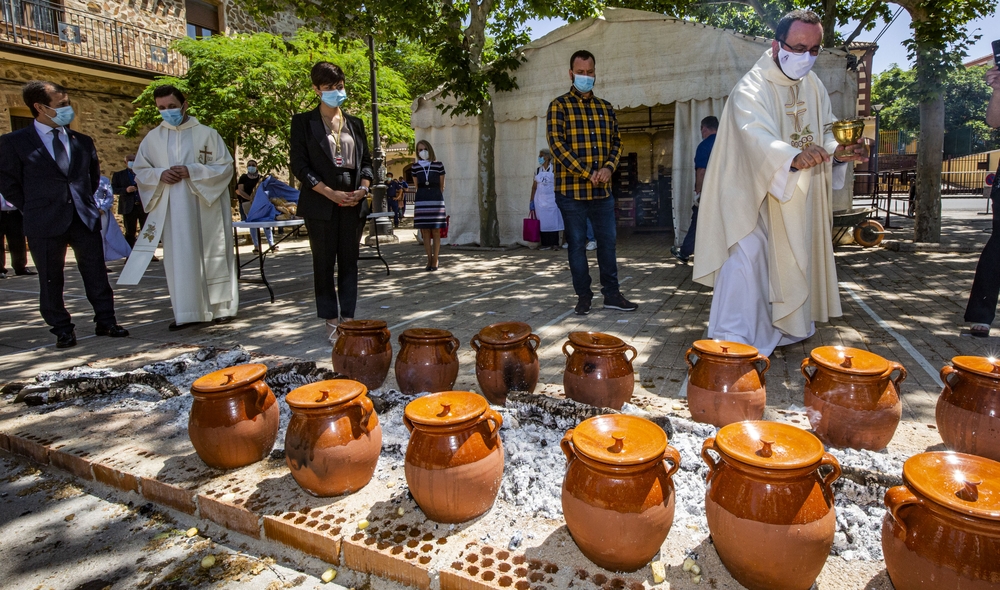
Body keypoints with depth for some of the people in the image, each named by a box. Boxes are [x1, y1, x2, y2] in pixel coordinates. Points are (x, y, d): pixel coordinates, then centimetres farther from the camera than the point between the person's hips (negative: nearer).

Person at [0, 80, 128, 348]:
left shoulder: (82, 141, 9)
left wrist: (84, 202, 14)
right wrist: (36, 210, 2)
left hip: (85, 218, 3)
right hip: (45, 223, -2)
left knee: (97, 274, 5)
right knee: (51, 280, 5)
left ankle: (106, 322, 14)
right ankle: (62, 330, 16)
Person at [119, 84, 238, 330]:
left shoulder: (207, 133, 2)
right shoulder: (152, 138, 10)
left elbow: (226, 166, -2)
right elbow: (140, 171, 13)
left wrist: (192, 171, -14)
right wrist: (159, 175, -9)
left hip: (205, 208, -2)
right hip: (172, 212, 2)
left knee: (212, 256, 3)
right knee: (179, 259, 2)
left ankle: (220, 307, 14)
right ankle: (187, 312, 8)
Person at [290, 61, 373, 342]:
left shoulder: (354, 123, 15)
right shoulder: (303, 122, 3)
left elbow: (366, 160, 15)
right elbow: (299, 164, -4)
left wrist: (363, 189, -4)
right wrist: (330, 193, -14)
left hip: (352, 204, 4)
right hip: (321, 204, -3)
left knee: (349, 262, 5)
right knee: (324, 263, 1)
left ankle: (348, 317, 12)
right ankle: (331, 320, 10)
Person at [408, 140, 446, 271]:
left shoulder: (438, 165, 3)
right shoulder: (415, 167, 7)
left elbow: (441, 186, 10)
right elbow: (417, 186, 14)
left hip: (436, 199, -1)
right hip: (421, 201, 2)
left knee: (436, 231, -1)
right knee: (425, 232, 3)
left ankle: (435, 260, 6)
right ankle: (429, 259, 12)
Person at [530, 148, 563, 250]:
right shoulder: (537, 170, 10)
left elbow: (556, 185, -3)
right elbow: (534, 187, 11)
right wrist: (532, 201, 7)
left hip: (551, 199, -3)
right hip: (540, 200, 3)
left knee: (553, 221, -3)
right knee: (542, 221, 2)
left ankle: (555, 243, 0)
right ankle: (545, 243, 7)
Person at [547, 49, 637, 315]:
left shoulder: (605, 108, 14)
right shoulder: (559, 106, -1)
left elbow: (616, 141, 15)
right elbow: (556, 144, -11)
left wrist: (608, 167, -7)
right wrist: (586, 173, -16)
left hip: (602, 189, 5)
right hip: (571, 190, -4)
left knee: (608, 242, 8)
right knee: (577, 244, 2)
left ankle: (611, 294, 18)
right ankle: (583, 296, 14)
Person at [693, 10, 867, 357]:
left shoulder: (813, 86, 8)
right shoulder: (751, 89, -17)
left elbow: (826, 130, 11)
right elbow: (758, 137, -35)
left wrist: (839, 149, -13)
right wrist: (793, 158, -53)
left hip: (799, 199, 8)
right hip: (756, 196, -8)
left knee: (792, 260, 14)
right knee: (748, 256, -16)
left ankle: (784, 331, 31)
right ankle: (731, 342, -11)